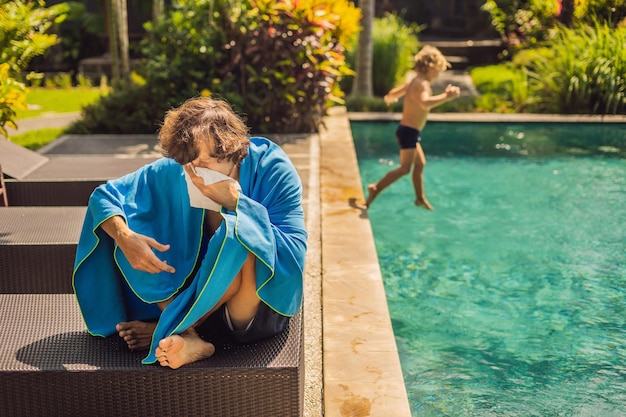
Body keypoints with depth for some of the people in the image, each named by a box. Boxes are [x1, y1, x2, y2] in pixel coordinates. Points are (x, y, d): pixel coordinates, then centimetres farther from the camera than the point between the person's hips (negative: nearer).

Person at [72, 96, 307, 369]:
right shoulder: (173, 173, -10)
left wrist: (236, 203, -31)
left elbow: (294, 252, -25)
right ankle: (189, 337, -20)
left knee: (240, 231, -34)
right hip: (202, 295, 4)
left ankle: (168, 329, -15)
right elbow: (104, 195, -6)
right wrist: (124, 237, -27)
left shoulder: (272, 169, -18)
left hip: (265, 305, -3)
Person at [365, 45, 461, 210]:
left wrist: (390, 99, 45)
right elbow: (425, 103, -40)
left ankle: (420, 198, 31)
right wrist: (446, 96, -40)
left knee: (420, 163, 20)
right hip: (409, 131, -11)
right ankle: (376, 188, -7)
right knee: (405, 168, -8)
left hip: (406, 130, 11)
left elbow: (390, 96, 22)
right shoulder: (422, 84, -17)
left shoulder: (412, 82, 11)